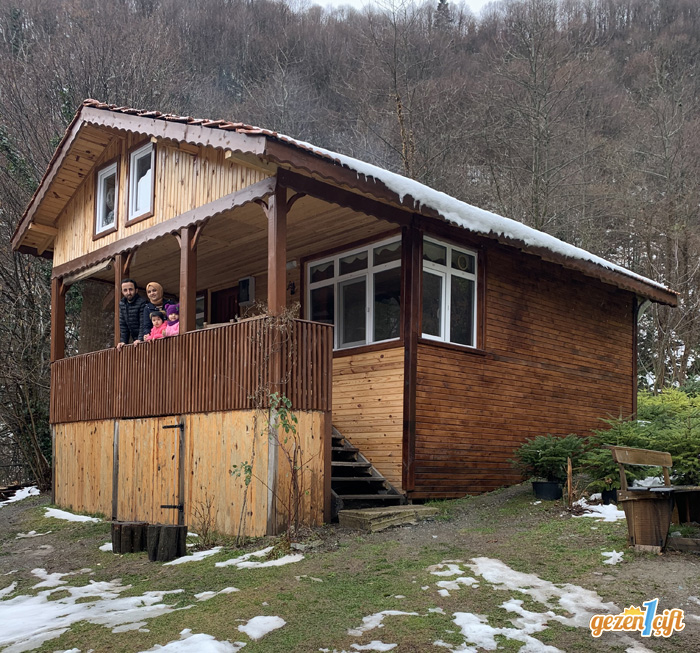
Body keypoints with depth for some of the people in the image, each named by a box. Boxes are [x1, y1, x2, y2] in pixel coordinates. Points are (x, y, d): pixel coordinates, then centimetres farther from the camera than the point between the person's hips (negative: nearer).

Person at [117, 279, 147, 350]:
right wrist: (123, 341, -1)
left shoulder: (142, 303, -14)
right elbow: (123, 325, 8)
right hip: (134, 341, 6)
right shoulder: (121, 304, 8)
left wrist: (140, 339, -29)